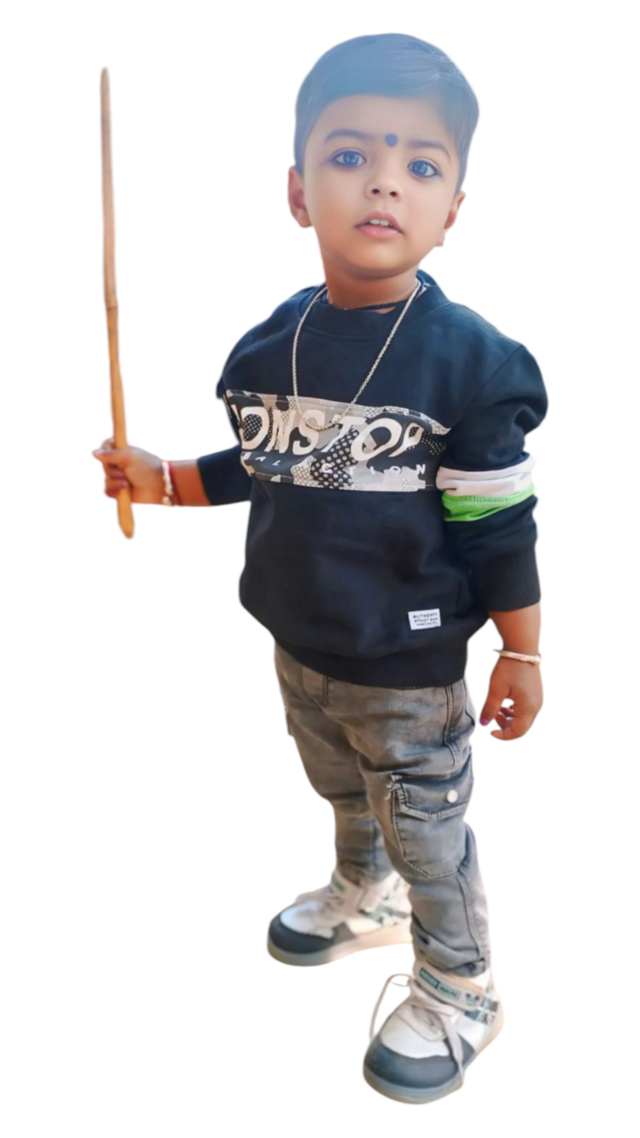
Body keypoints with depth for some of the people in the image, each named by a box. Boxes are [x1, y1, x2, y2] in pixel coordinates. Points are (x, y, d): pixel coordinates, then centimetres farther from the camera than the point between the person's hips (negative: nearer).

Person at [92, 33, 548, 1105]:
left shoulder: (468, 357, -19)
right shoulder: (274, 341, -4)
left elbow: (498, 525, -15)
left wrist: (521, 656, -10)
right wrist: (162, 479, -2)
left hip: (411, 668, -5)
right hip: (299, 647, 6)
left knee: (425, 834, 13)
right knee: (344, 794, 29)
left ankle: (458, 995, 40)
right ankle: (366, 897, 59)